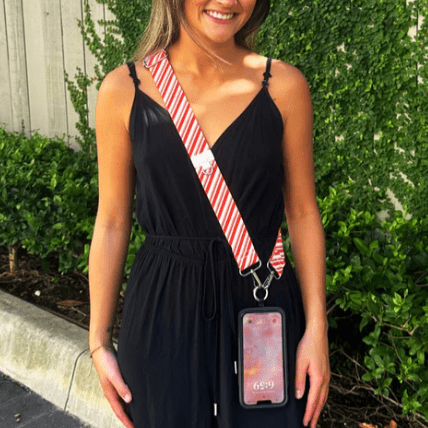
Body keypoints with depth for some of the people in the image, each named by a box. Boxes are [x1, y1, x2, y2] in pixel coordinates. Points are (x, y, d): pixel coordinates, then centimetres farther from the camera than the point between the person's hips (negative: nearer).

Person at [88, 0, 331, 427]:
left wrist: (316, 328, -2)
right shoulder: (123, 90, -6)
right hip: (163, 316, 0)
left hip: (263, 309, 1)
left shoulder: (284, 85, -5)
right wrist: (98, 342, 2)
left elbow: (302, 214, 1)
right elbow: (111, 224, 0)